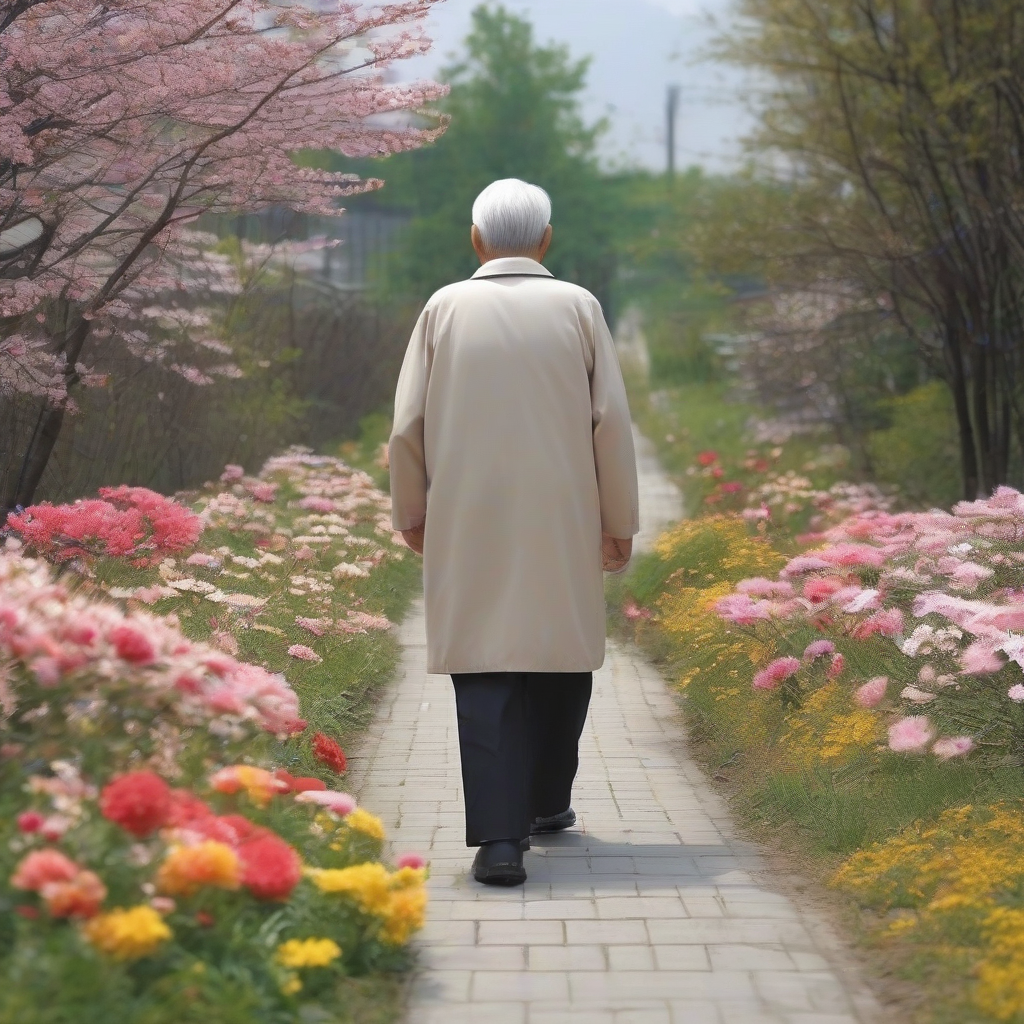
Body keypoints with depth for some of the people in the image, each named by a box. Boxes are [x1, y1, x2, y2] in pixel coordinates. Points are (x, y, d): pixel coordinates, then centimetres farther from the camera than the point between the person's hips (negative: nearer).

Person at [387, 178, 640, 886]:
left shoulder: (446, 308, 0)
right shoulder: (578, 307, -1)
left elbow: (407, 425, 1)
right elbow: (612, 422, -1)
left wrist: (411, 511, 16)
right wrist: (620, 522, 8)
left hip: (468, 528, 0)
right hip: (564, 527, 1)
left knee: (485, 677, -1)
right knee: (562, 661, 18)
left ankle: (500, 836, -12)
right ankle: (547, 802, 33)